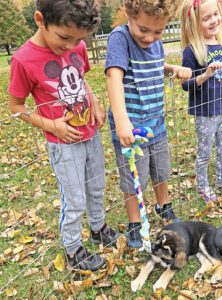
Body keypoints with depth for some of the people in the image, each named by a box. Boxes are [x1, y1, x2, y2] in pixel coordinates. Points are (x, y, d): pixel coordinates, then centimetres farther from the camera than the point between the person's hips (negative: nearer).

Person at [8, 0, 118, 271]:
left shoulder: (77, 46, -5)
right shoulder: (24, 60, -21)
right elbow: (15, 106, -9)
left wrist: (96, 105, -1)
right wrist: (51, 125, -18)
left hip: (92, 135, 6)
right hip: (64, 144, -5)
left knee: (96, 190, 22)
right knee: (74, 202, 8)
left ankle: (98, 228, 48)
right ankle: (73, 250, 32)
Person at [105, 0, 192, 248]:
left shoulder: (156, 42, 1)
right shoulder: (120, 37, -19)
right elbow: (114, 75, -36)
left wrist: (176, 69, 0)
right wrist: (121, 118, -49)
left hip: (157, 123, 7)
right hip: (130, 127, -6)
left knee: (161, 172, 23)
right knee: (134, 180, 8)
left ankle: (164, 207, 49)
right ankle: (134, 224, 31)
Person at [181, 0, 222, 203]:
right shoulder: (192, 51, -17)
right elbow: (187, 85, -17)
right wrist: (205, 75, -30)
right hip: (205, 112, -6)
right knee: (204, 153, 10)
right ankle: (203, 187, 31)